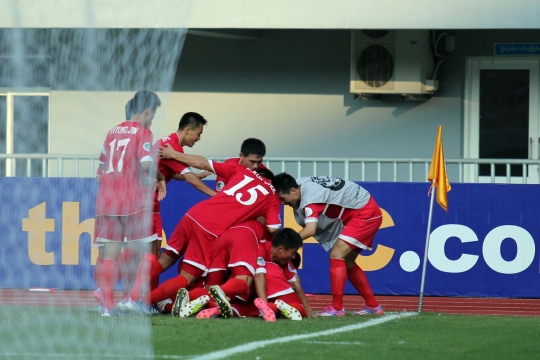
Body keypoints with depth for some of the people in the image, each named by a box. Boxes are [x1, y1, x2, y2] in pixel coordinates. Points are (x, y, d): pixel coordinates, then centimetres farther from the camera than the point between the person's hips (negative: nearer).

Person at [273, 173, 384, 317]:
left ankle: (337, 308, -16)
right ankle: (373, 305, 22)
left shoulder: (310, 196, -29)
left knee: (336, 255, -17)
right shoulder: (300, 184, -3)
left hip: (366, 213, -10)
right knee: (347, 262, 14)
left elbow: (310, 230, -38)